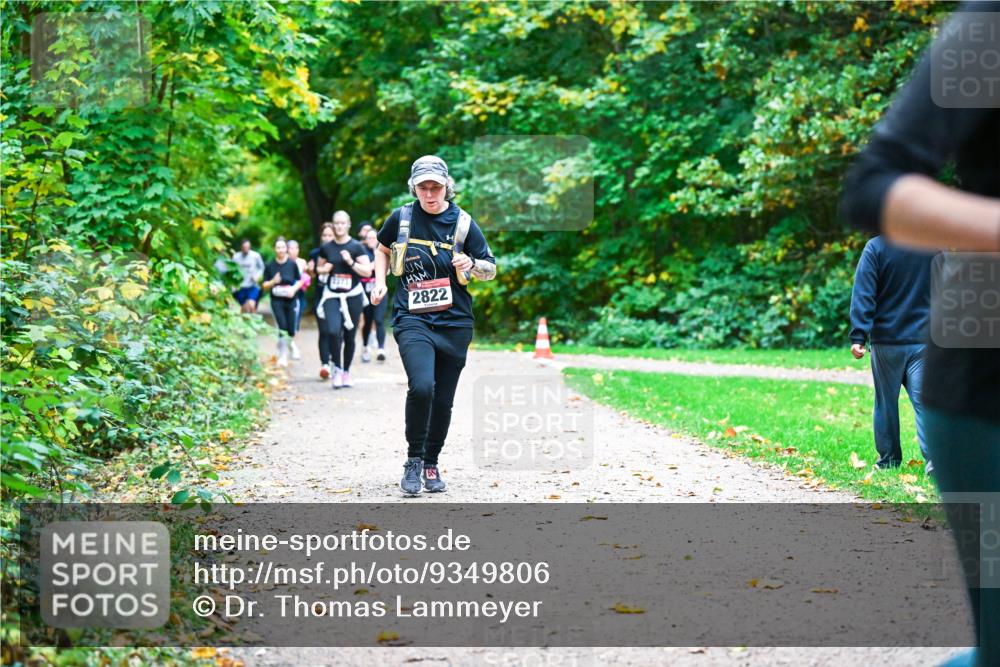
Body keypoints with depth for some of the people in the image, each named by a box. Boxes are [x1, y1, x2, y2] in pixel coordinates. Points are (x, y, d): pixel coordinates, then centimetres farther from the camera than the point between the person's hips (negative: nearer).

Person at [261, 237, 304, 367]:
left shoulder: (292, 264, -1)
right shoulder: (270, 266, -2)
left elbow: (300, 281, 7)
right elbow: (265, 285, 3)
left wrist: (294, 288, -12)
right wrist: (273, 282, -16)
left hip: (291, 300, 1)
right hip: (277, 301, -1)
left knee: (291, 330, 1)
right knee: (282, 328, -12)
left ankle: (285, 345, 31)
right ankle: (282, 356, 0)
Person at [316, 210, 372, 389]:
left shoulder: (356, 247, -2)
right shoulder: (326, 248, 6)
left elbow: (367, 271, -5)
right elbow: (319, 267, 21)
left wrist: (351, 262, -18)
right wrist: (323, 270, -2)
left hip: (352, 296, -1)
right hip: (332, 296, 1)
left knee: (349, 335, 5)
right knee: (333, 331, -19)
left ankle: (346, 371, 21)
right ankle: (337, 368, -3)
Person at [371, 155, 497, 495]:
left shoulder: (463, 223, 0)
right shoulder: (401, 218, 2)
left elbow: (491, 270, 5)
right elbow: (383, 248, 23)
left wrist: (472, 265, -16)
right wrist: (380, 282, 9)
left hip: (455, 323, 1)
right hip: (412, 319, -1)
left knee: (443, 401, 6)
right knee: (421, 386, -24)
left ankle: (432, 464, 27)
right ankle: (413, 461, -6)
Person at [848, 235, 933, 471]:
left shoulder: (876, 247, -7)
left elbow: (863, 294, -11)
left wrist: (858, 337, -11)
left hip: (886, 340, -1)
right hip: (923, 339, 1)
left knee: (886, 403, 10)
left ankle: (888, 462, 17)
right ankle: (934, 458, -17)